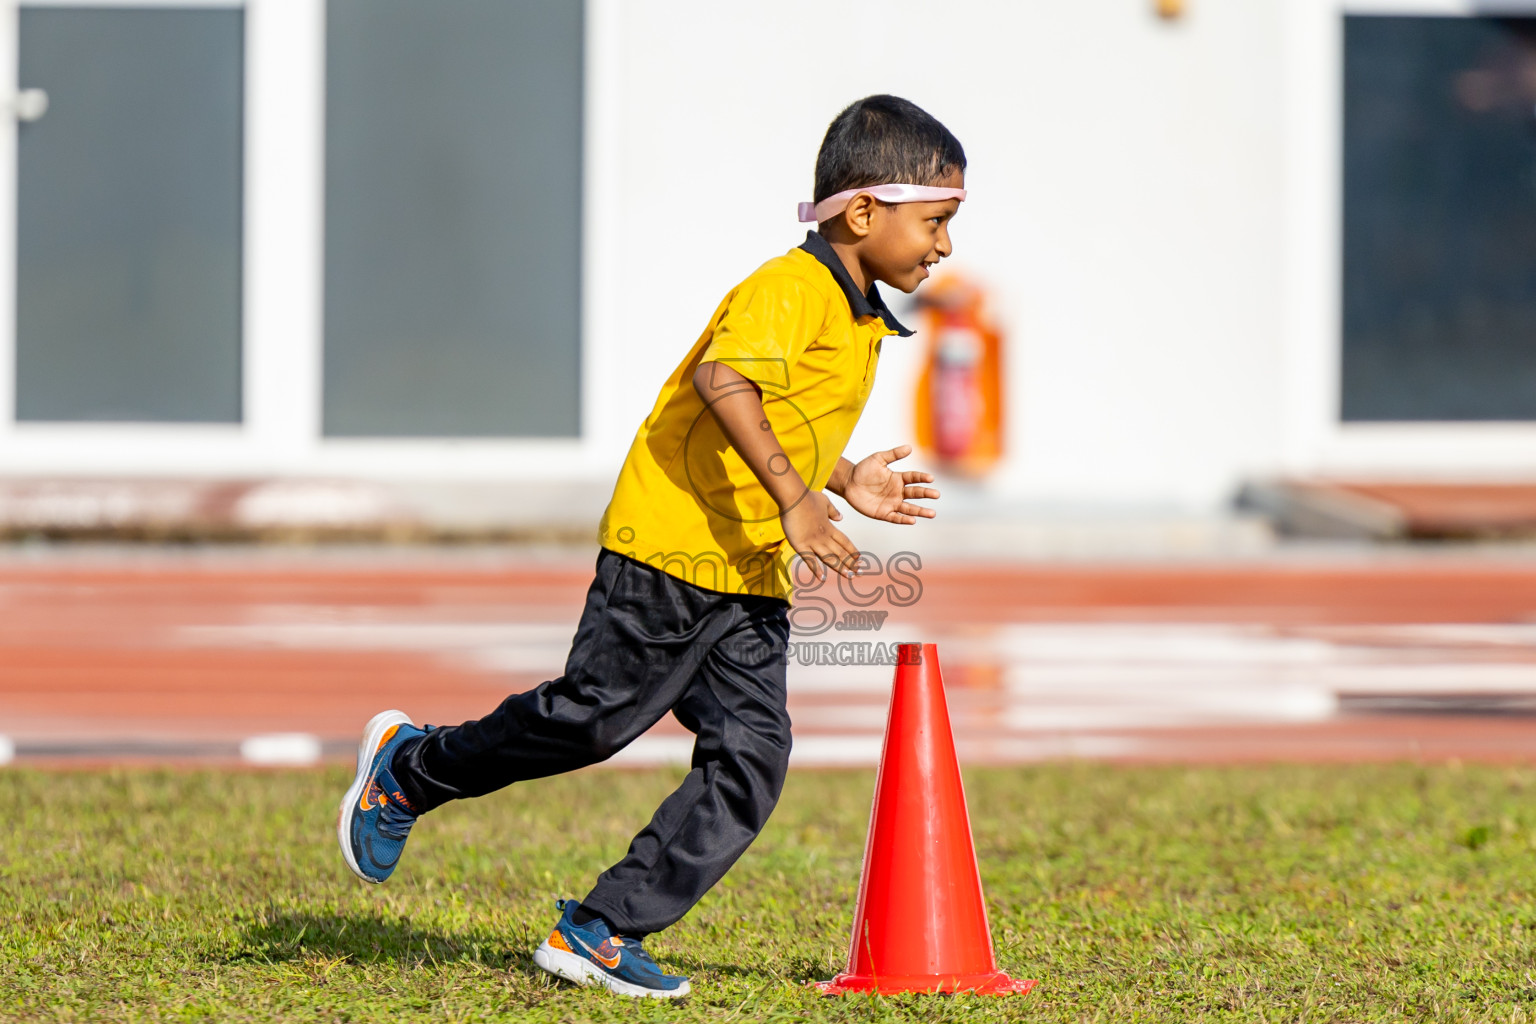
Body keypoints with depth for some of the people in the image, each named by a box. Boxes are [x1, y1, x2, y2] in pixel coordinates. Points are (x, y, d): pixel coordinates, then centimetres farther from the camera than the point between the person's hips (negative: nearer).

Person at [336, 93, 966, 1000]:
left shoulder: (860, 319, 17)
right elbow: (723, 381, -32)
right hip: (673, 547, -9)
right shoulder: (791, 289, -15)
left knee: (751, 761, -2)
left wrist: (844, 483, 20)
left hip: (754, 583, 9)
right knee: (597, 715, -2)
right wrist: (793, 497, -35)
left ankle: (601, 931, 0)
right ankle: (408, 768, 22)